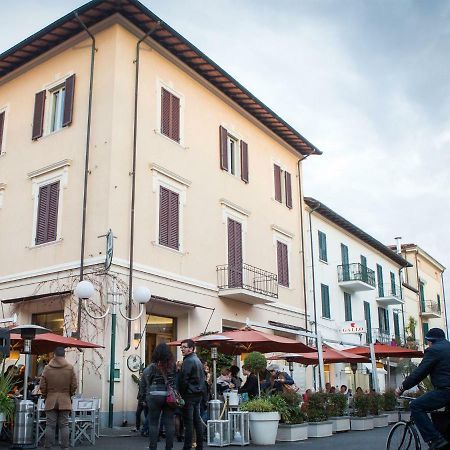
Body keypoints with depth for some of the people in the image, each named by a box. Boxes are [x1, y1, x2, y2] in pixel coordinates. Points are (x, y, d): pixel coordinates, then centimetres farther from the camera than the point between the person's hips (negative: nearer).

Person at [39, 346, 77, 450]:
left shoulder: (47, 368, -1)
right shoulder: (70, 368, -3)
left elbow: (42, 386, 1)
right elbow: (74, 386, -1)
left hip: (51, 401, 1)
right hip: (65, 401, 0)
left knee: (50, 425, 5)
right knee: (64, 425, 4)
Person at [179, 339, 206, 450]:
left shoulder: (188, 361, -13)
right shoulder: (198, 360, 16)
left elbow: (183, 379, -17)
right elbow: (202, 378, 21)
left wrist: (181, 393, -9)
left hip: (189, 394, -9)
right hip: (198, 394, 9)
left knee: (188, 422, -7)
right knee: (197, 420, 11)